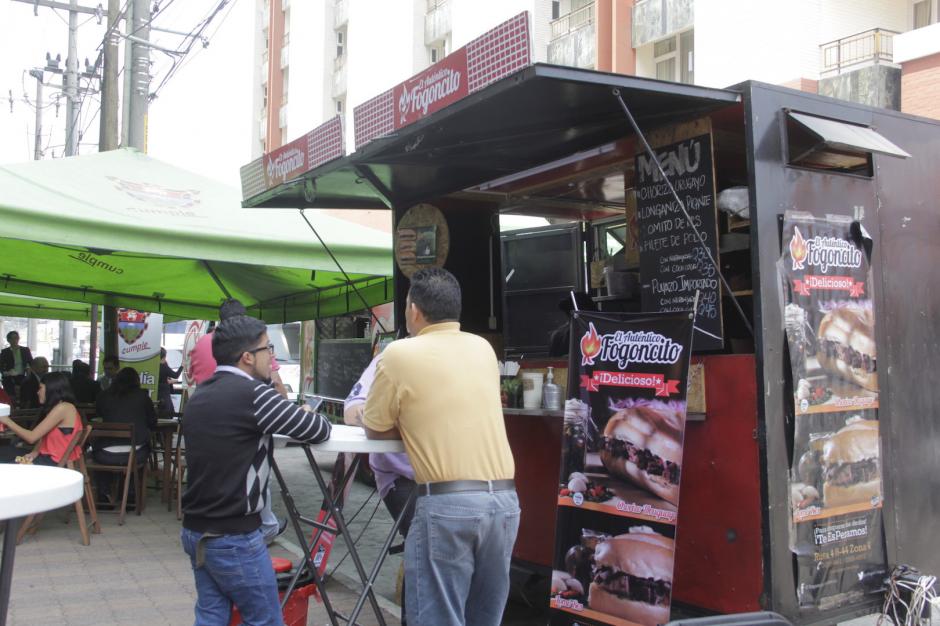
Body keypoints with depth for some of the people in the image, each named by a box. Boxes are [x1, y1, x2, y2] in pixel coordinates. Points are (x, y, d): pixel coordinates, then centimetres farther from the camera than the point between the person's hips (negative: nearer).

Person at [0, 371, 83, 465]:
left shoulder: (63, 408, -18)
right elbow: (42, 436, 13)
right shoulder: (57, 408, 15)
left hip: (59, 463, -10)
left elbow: (32, 437, -17)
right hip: (49, 457, 10)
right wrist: (34, 453, -7)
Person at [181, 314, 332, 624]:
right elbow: (319, 430, -14)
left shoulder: (199, 396, 8)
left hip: (196, 530, 8)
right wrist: (306, 414, 8)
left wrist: (289, 414, 10)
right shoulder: (251, 393, -18)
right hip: (234, 537, -8)